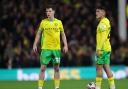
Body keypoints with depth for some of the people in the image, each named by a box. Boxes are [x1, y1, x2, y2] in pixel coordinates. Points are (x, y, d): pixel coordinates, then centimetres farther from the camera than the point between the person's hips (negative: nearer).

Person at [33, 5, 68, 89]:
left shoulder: (59, 22, 5)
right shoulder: (43, 22, 4)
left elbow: (63, 34, 10)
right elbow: (39, 34, 10)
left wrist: (65, 45, 0)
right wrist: (35, 45, 3)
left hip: (56, 48, 1)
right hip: (45, 48, -1)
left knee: (56, 68, 4)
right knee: (43, 68, -5)